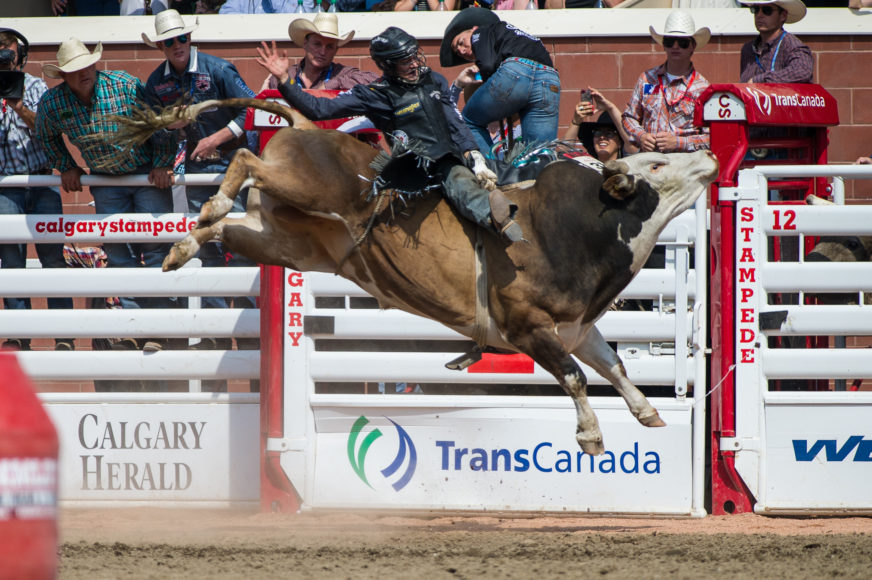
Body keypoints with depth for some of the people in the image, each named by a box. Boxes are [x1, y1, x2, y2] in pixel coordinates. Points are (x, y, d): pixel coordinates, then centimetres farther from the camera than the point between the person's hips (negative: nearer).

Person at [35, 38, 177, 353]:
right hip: (105, 182, 3)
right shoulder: (52, 103, -11)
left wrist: (162, 164, -9)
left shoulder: (126, 85, -19)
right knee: (118, 251, -1)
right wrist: (66, 167, 9)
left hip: (148, 174, -3)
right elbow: (46, 137, 12)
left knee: (155, 246, -8)